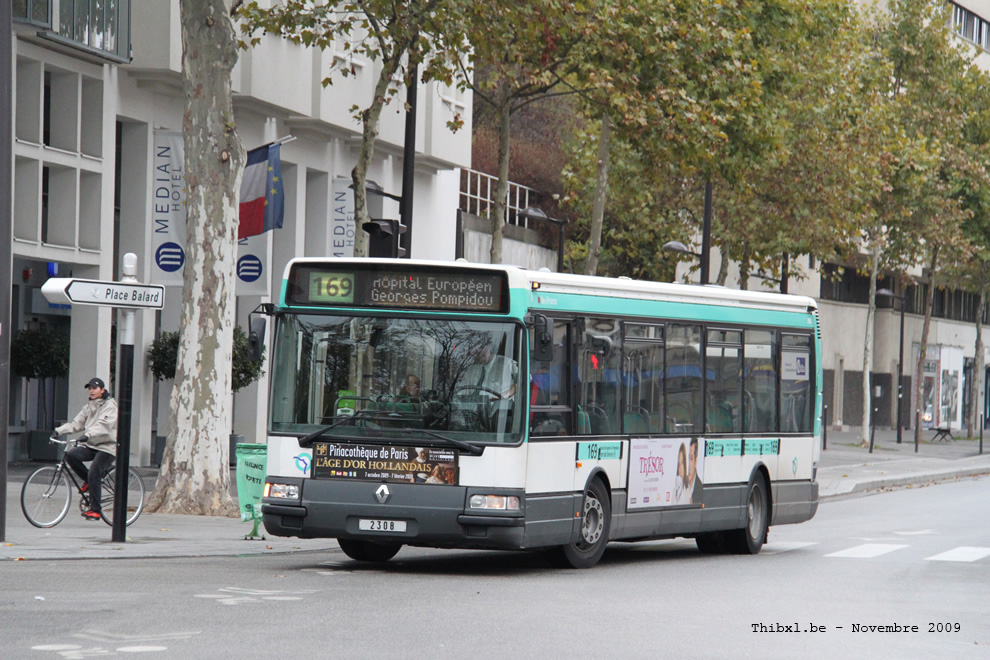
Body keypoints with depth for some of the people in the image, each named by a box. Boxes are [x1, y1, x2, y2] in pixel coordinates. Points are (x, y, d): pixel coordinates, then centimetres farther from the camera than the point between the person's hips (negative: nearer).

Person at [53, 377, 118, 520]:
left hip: (107, 448, -7)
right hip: (91, 446, 7)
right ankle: (88, 481, 1)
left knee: (93, 475, -18)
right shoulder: (88, 406, 16)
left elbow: (103, 425, -24)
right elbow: (76, 423, 7)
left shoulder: (110, 405, -7)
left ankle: (95, 510, -8)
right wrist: (59, 431, -8)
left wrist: (88, 434, -40)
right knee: (70, 455, -20)